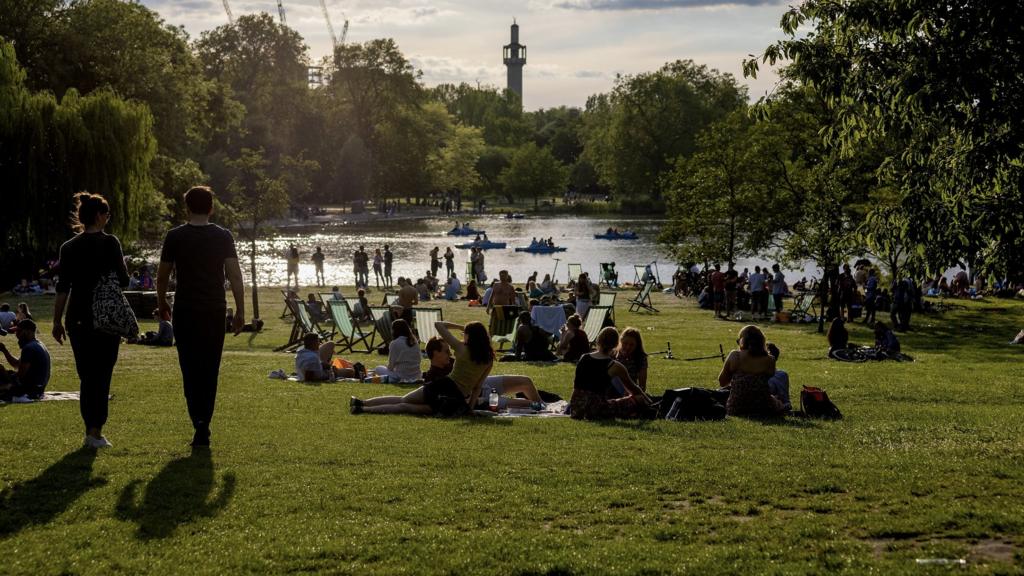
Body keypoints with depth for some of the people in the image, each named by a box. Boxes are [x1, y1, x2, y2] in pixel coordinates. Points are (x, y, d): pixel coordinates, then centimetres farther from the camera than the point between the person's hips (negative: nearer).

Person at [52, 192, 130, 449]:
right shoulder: (109, 243, -7)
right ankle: (96, 432, -6)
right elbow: (123, 280, -6)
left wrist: (57, 322, 9)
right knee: (102, 375, -1)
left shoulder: (69, 247, 5)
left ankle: (90, 430, 16)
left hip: (77, 319, 4)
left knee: (86, 376, 12)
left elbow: (62, 288, 4)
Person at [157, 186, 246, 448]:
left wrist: (162, 303, 22)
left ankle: (199, 421, -18)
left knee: (191, 370, 1)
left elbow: (162, 276, 6)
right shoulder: (223, 237, 0)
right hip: (215, 311, 1)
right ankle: (203, 431, 11)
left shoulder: (175, 237, -2)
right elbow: (235, 275, -4)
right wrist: (240, 312, 1)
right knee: (210, 371, 9)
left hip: (185, 311, -1)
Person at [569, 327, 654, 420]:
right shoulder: (614, 366, -4)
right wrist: (648, 401, 28)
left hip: (575, 410, 5)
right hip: (595, 410, -5)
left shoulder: (583, 358, 10)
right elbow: (632, 388, 11)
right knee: (638, 399, 2)